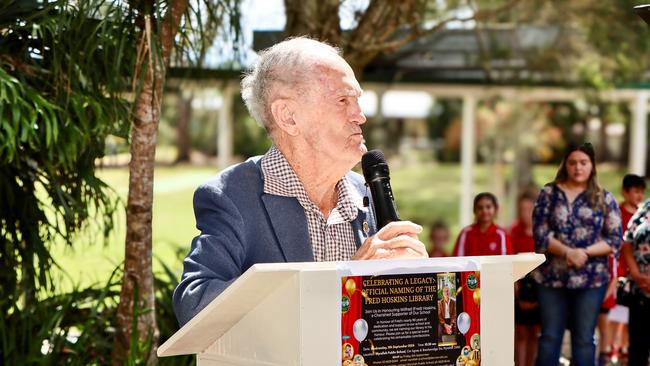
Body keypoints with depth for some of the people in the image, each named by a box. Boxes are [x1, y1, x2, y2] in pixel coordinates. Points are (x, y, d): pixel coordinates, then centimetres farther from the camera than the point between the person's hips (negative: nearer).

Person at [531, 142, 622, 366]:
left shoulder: (604, 199, 5)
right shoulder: (549, 193, 4)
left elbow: (614, 240, 0)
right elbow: (540, 233, -4)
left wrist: (585, 252, -15)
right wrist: (567, 251, -17)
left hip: (591, 280, 0)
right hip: (552, 278, 0)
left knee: (584, 339, 5)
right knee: (550, 337, 5)